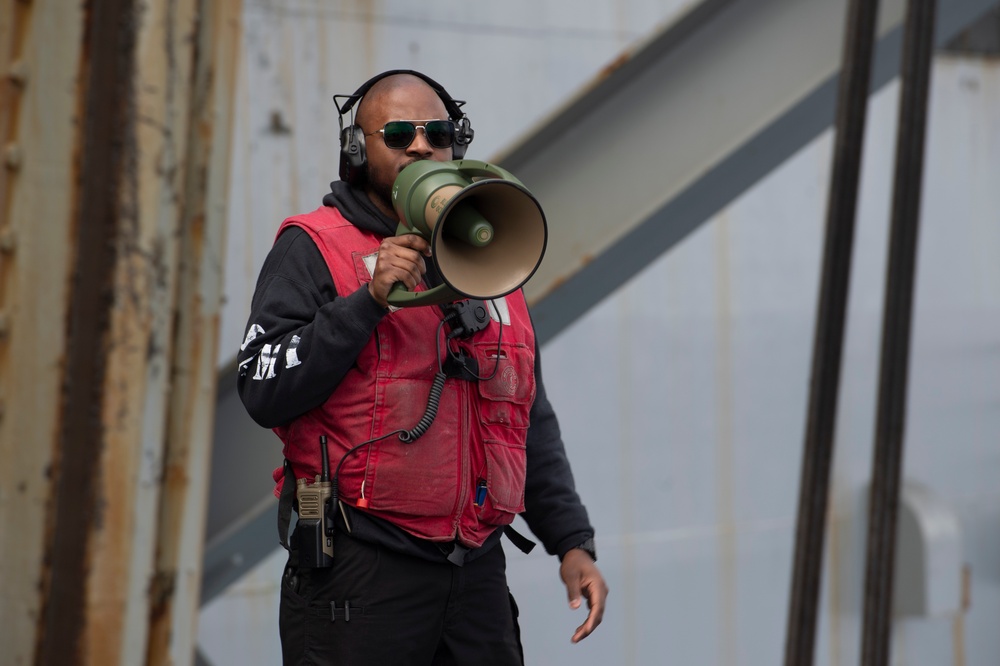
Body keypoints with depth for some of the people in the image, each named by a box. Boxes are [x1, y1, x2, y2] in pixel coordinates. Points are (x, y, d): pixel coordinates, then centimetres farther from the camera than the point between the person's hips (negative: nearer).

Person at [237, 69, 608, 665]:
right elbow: (264, 392, -12)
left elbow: (532, 424, 21)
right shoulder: (314, 249, 0)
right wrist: (369, 299, -17)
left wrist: (572, 541, 14)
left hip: (477, 572, 5)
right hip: (360, 576, -5)